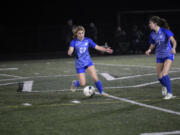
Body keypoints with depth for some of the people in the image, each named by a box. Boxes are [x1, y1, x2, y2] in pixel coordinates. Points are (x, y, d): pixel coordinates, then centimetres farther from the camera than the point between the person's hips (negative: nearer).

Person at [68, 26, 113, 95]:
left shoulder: (88, 40, -2)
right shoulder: (74, 42, -10)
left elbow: (97, 47, -1)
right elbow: (69, 52, -22)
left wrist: (105, 49, -16)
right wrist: (70, 51, -46)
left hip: (88, 62, 2)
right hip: (79, 65, -2)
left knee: (95, 78, -15)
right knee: (82, 84, -4)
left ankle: (102, 92, 5)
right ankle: (75, 83, 30)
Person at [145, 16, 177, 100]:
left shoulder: (165, 31, -15)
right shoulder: (152, 34, 1)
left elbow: (173, 41, -23)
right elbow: (152, 45, 13)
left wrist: (173, 48, -43)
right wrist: (149, 50, -10)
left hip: (168, 55, -5)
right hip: (159, 56, 5)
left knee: (164, 74, -20)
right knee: (160, 77, 5)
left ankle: (169, 93, -7)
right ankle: (164, 86, 40)